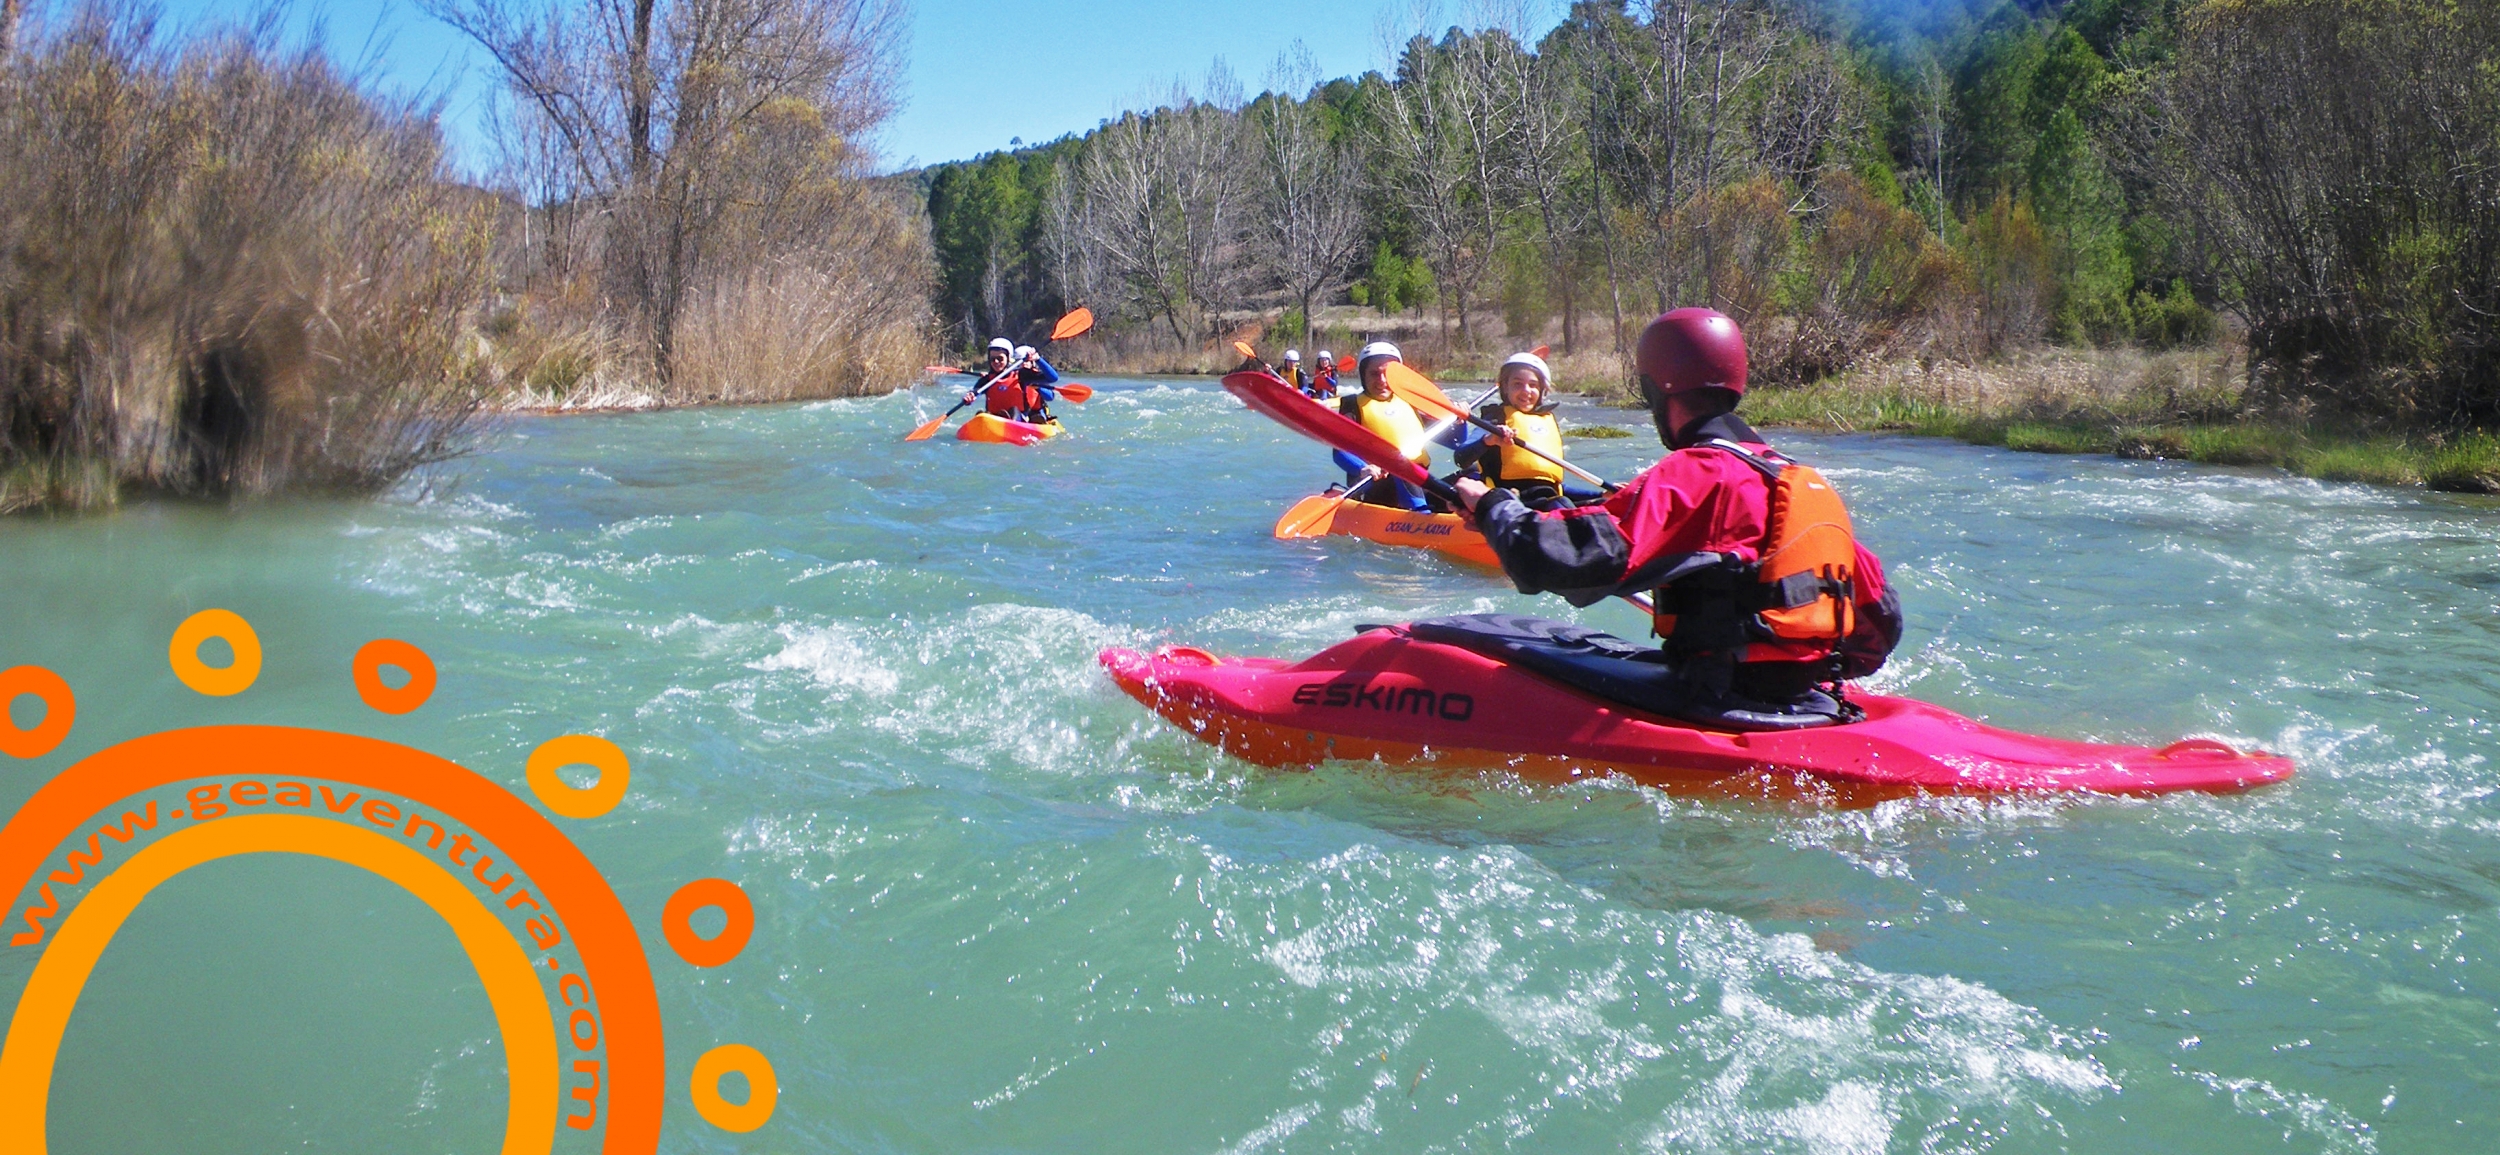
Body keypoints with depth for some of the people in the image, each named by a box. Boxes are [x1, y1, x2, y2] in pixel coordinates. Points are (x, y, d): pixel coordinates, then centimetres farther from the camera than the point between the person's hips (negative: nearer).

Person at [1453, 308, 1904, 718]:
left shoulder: (1691, 475, -11)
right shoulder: (1806, 482, 12)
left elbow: (1570, 557, -23)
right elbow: (1881, 617, 16)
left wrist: (1494, 505, -5)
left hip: (1720, 707, -8)